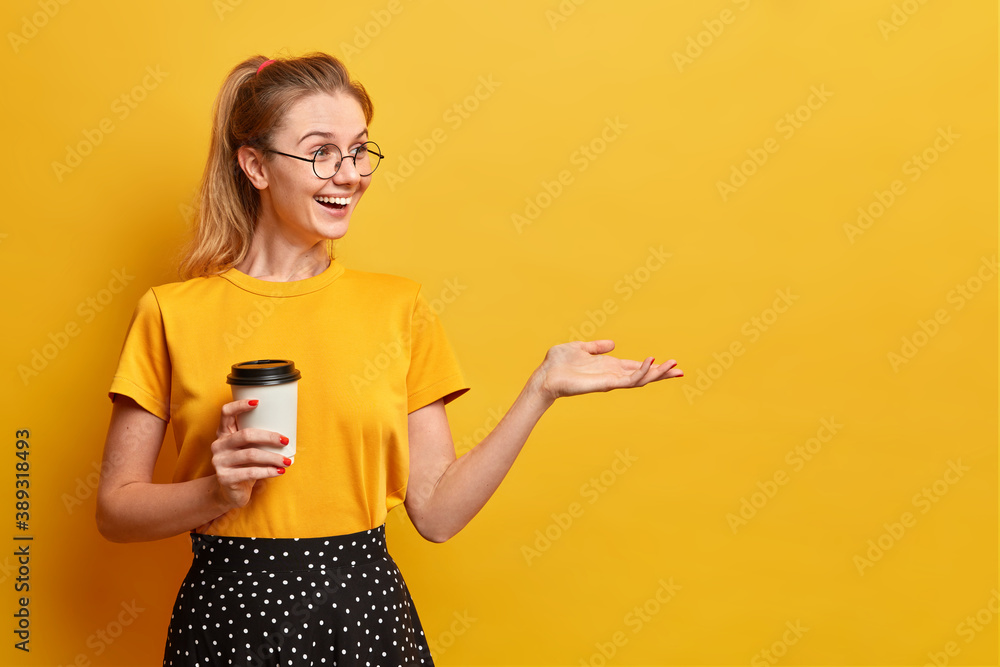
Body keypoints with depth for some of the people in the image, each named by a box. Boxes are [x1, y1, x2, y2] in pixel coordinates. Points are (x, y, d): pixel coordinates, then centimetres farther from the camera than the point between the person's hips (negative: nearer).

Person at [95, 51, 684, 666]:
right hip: (230, 617, -1)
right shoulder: (172, 313, -5)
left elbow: (437, 511, -3)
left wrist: (541, 390, -10)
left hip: (367, 614, 1)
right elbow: (116, 510, 0)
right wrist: (217, 492, -18)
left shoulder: (401, 307, 0)